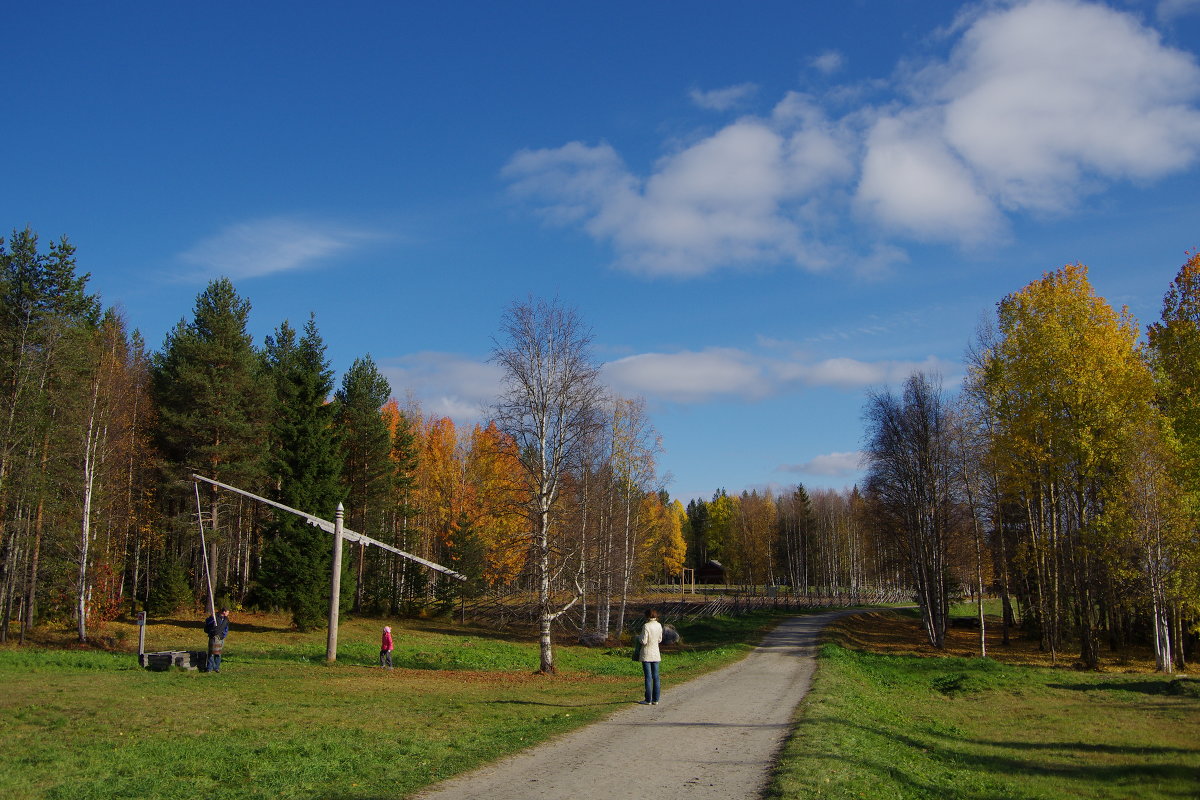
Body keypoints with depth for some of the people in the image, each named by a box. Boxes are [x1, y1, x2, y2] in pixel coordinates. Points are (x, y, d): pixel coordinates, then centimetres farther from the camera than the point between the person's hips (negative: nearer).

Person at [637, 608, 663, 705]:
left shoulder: (646, 626, -16)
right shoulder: (659, 625, 2)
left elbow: (644, 641, -17)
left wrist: (639, 638, 3)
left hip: (647, 654, -6)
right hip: (656, 654, 6)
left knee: (648, 677, -1)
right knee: (655, 677, 9)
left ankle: (648, 700, 2)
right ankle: (655, 699, 12)